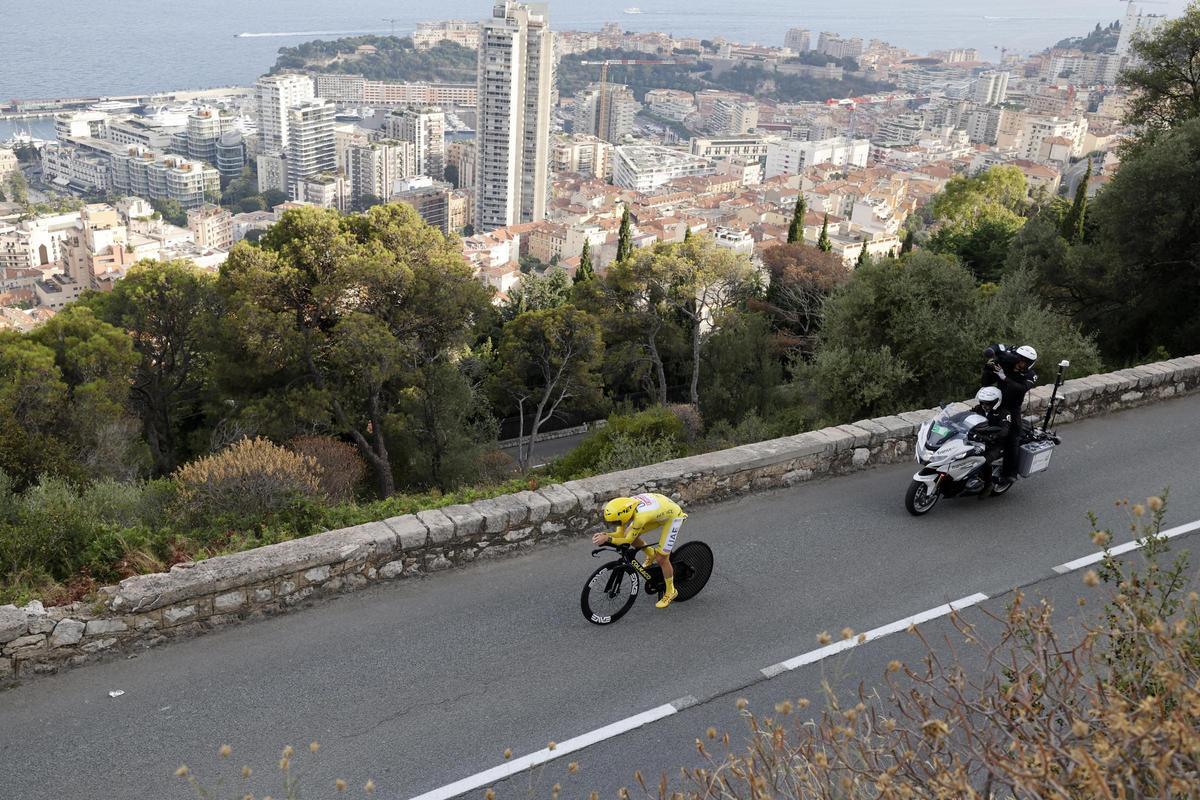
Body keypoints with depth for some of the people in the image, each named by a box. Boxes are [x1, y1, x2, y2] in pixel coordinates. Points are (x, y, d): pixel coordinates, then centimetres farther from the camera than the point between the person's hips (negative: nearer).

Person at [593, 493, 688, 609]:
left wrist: (607, 538, -38)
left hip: (673, 515, -7)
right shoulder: (625, 507, -21)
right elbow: (620, 534, -12)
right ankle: (651, 554, 23)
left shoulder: (639, 516, -41)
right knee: (629, 534, -5)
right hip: (659, 512, 7)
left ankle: (670, 592, 17)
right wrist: (604, 535, -28)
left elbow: (627, 540, -28)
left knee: (661, 558, -6)